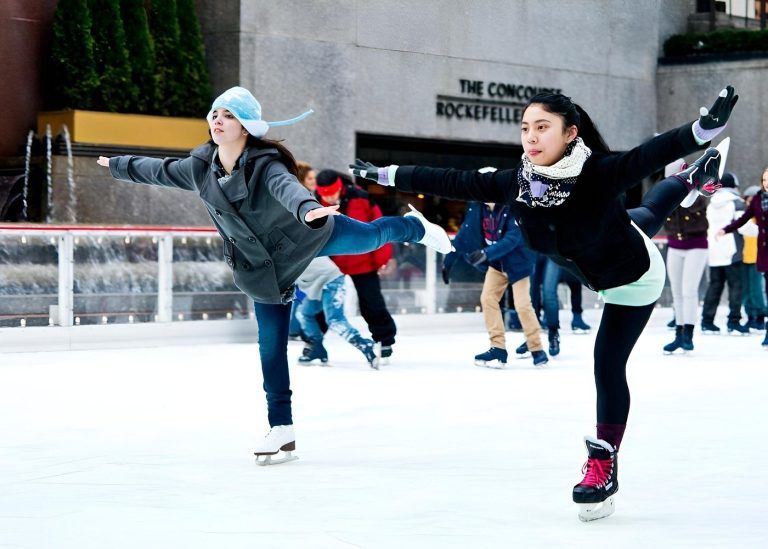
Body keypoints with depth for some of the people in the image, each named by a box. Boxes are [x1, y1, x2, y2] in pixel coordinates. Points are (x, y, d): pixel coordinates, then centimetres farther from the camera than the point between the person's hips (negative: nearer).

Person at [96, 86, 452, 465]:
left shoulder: (265, 164, -29)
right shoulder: (200, 167, -11)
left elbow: (287, 187, -52)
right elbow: (159, 170, 9)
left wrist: (308, 209, -74)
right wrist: (118, 165, 24)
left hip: (308, 235, -4)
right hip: (264, 268, 4)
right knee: (271, 345, 3)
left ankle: (415, 227, 55)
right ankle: (281, 429, 11)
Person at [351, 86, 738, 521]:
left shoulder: (599, 174, -43)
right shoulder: (515, 183, -28)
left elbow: (652, 155, -59)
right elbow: (452, 182, -21)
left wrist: (705, 128, -76)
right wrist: (386, 175, -19)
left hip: (634, 280, -6)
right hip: (596, 270, 6)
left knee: (608, 364, -8)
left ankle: (605, 466, 7)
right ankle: (693, 182, 67)